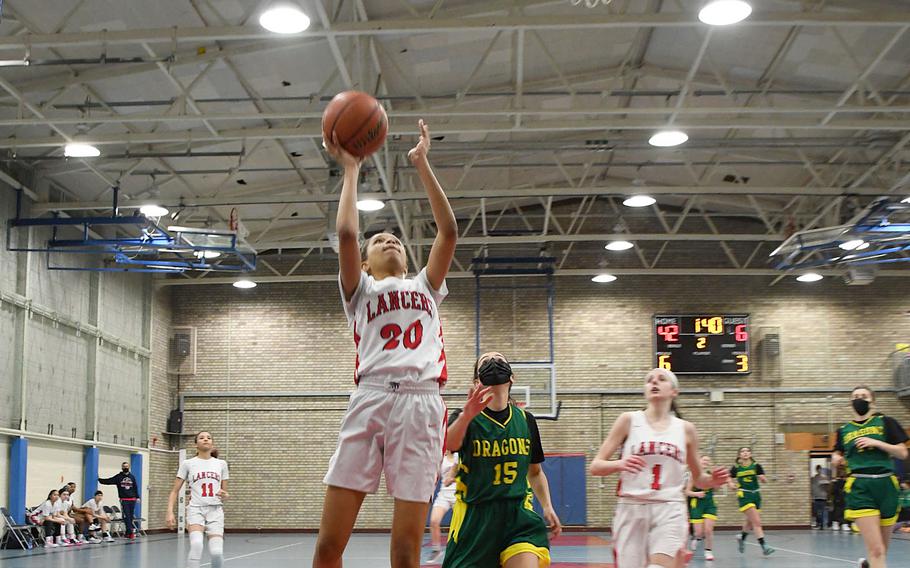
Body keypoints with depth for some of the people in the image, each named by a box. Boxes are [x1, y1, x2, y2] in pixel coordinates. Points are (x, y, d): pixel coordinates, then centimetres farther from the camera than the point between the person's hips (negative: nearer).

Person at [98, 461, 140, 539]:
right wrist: (99, 480, -9)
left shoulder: (132, 477, 11)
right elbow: (109, 481, -1)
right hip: (124, 500, -2)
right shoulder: (118, 477, 4)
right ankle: (131, 532, -11)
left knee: (131, 517, 3)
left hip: (132, 500, 2)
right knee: (126, 517, -9)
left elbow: (136, 488, 13)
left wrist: (137, 497, 8)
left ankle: (128, 533, 8)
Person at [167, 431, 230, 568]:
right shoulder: (188, 464, 6)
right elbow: (174, 491, 7)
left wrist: (224, 495, -7)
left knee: (217, 552, -16)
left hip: (215, 510, 2)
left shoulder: (221, 464, 12)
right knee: (196, 544, -30)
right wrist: (170, 512, -7)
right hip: (196, 509, -2)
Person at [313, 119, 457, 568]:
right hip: (370, 400, -1)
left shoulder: (425, 287, 29)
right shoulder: (360, 291, 23)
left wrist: (422, 165, 18)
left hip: (421, 404, 1)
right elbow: (346, 234, 6)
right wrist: (351, 170, 15)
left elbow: (448, 231, 17)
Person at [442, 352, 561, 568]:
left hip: (518, 513, 2)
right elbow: (450, 444, -28)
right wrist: (466, 416, -48)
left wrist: (547, 507, 7)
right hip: (474, 515, -1)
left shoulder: (526, 420, 9)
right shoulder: (466, 418, -3)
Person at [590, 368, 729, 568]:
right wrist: (620, 464, -19)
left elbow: (698, 479, 21)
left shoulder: (686, 429, 10)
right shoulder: (629, 420, 4)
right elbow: (595, 466, 1)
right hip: (631, 509, 0)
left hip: (669, 510, 0)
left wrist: (712, 480, -2)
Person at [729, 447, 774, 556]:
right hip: (744, 496, -3)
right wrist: (731, 484, -9)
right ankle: (764, 546, -16)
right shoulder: (736, 468, -2)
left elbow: (765, 481, -3)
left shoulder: (756, 466, 0)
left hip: (756, 495, 3)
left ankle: (742, 538, 45)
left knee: (749, 522, 17)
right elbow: (730, 479, 12)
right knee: (757, 522, -15)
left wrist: (762, 478, -25)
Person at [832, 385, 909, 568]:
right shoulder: (844, 430, 13)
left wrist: (876, 443, -10)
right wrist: (836, 458, 2)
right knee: (876, 550, -14)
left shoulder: (885, 422, 7)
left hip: (885, 485, 1)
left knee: (882, 549, 11)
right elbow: (838, 455, 25)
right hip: (859, 488, -1)